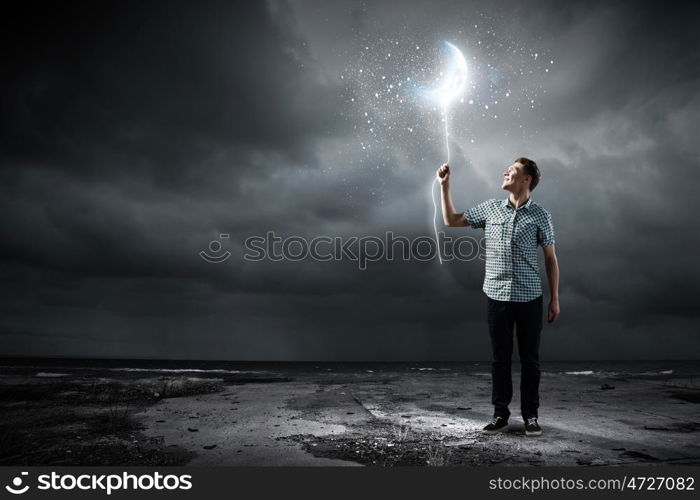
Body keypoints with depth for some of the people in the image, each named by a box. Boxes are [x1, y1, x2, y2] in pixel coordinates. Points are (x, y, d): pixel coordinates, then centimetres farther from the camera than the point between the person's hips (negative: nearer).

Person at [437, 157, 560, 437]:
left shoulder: (540, 216, -1)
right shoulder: (490, 208, 5)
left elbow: (550, 259, 3)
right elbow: (452, 221, 12)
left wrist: (555, 298, 1)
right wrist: (444, 186, 6)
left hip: (529, 298, -1)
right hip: (497, 296, 2)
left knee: (530, 358, 8)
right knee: (500, 358, 8)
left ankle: (530, 416, 22)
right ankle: (500, 415, 20)